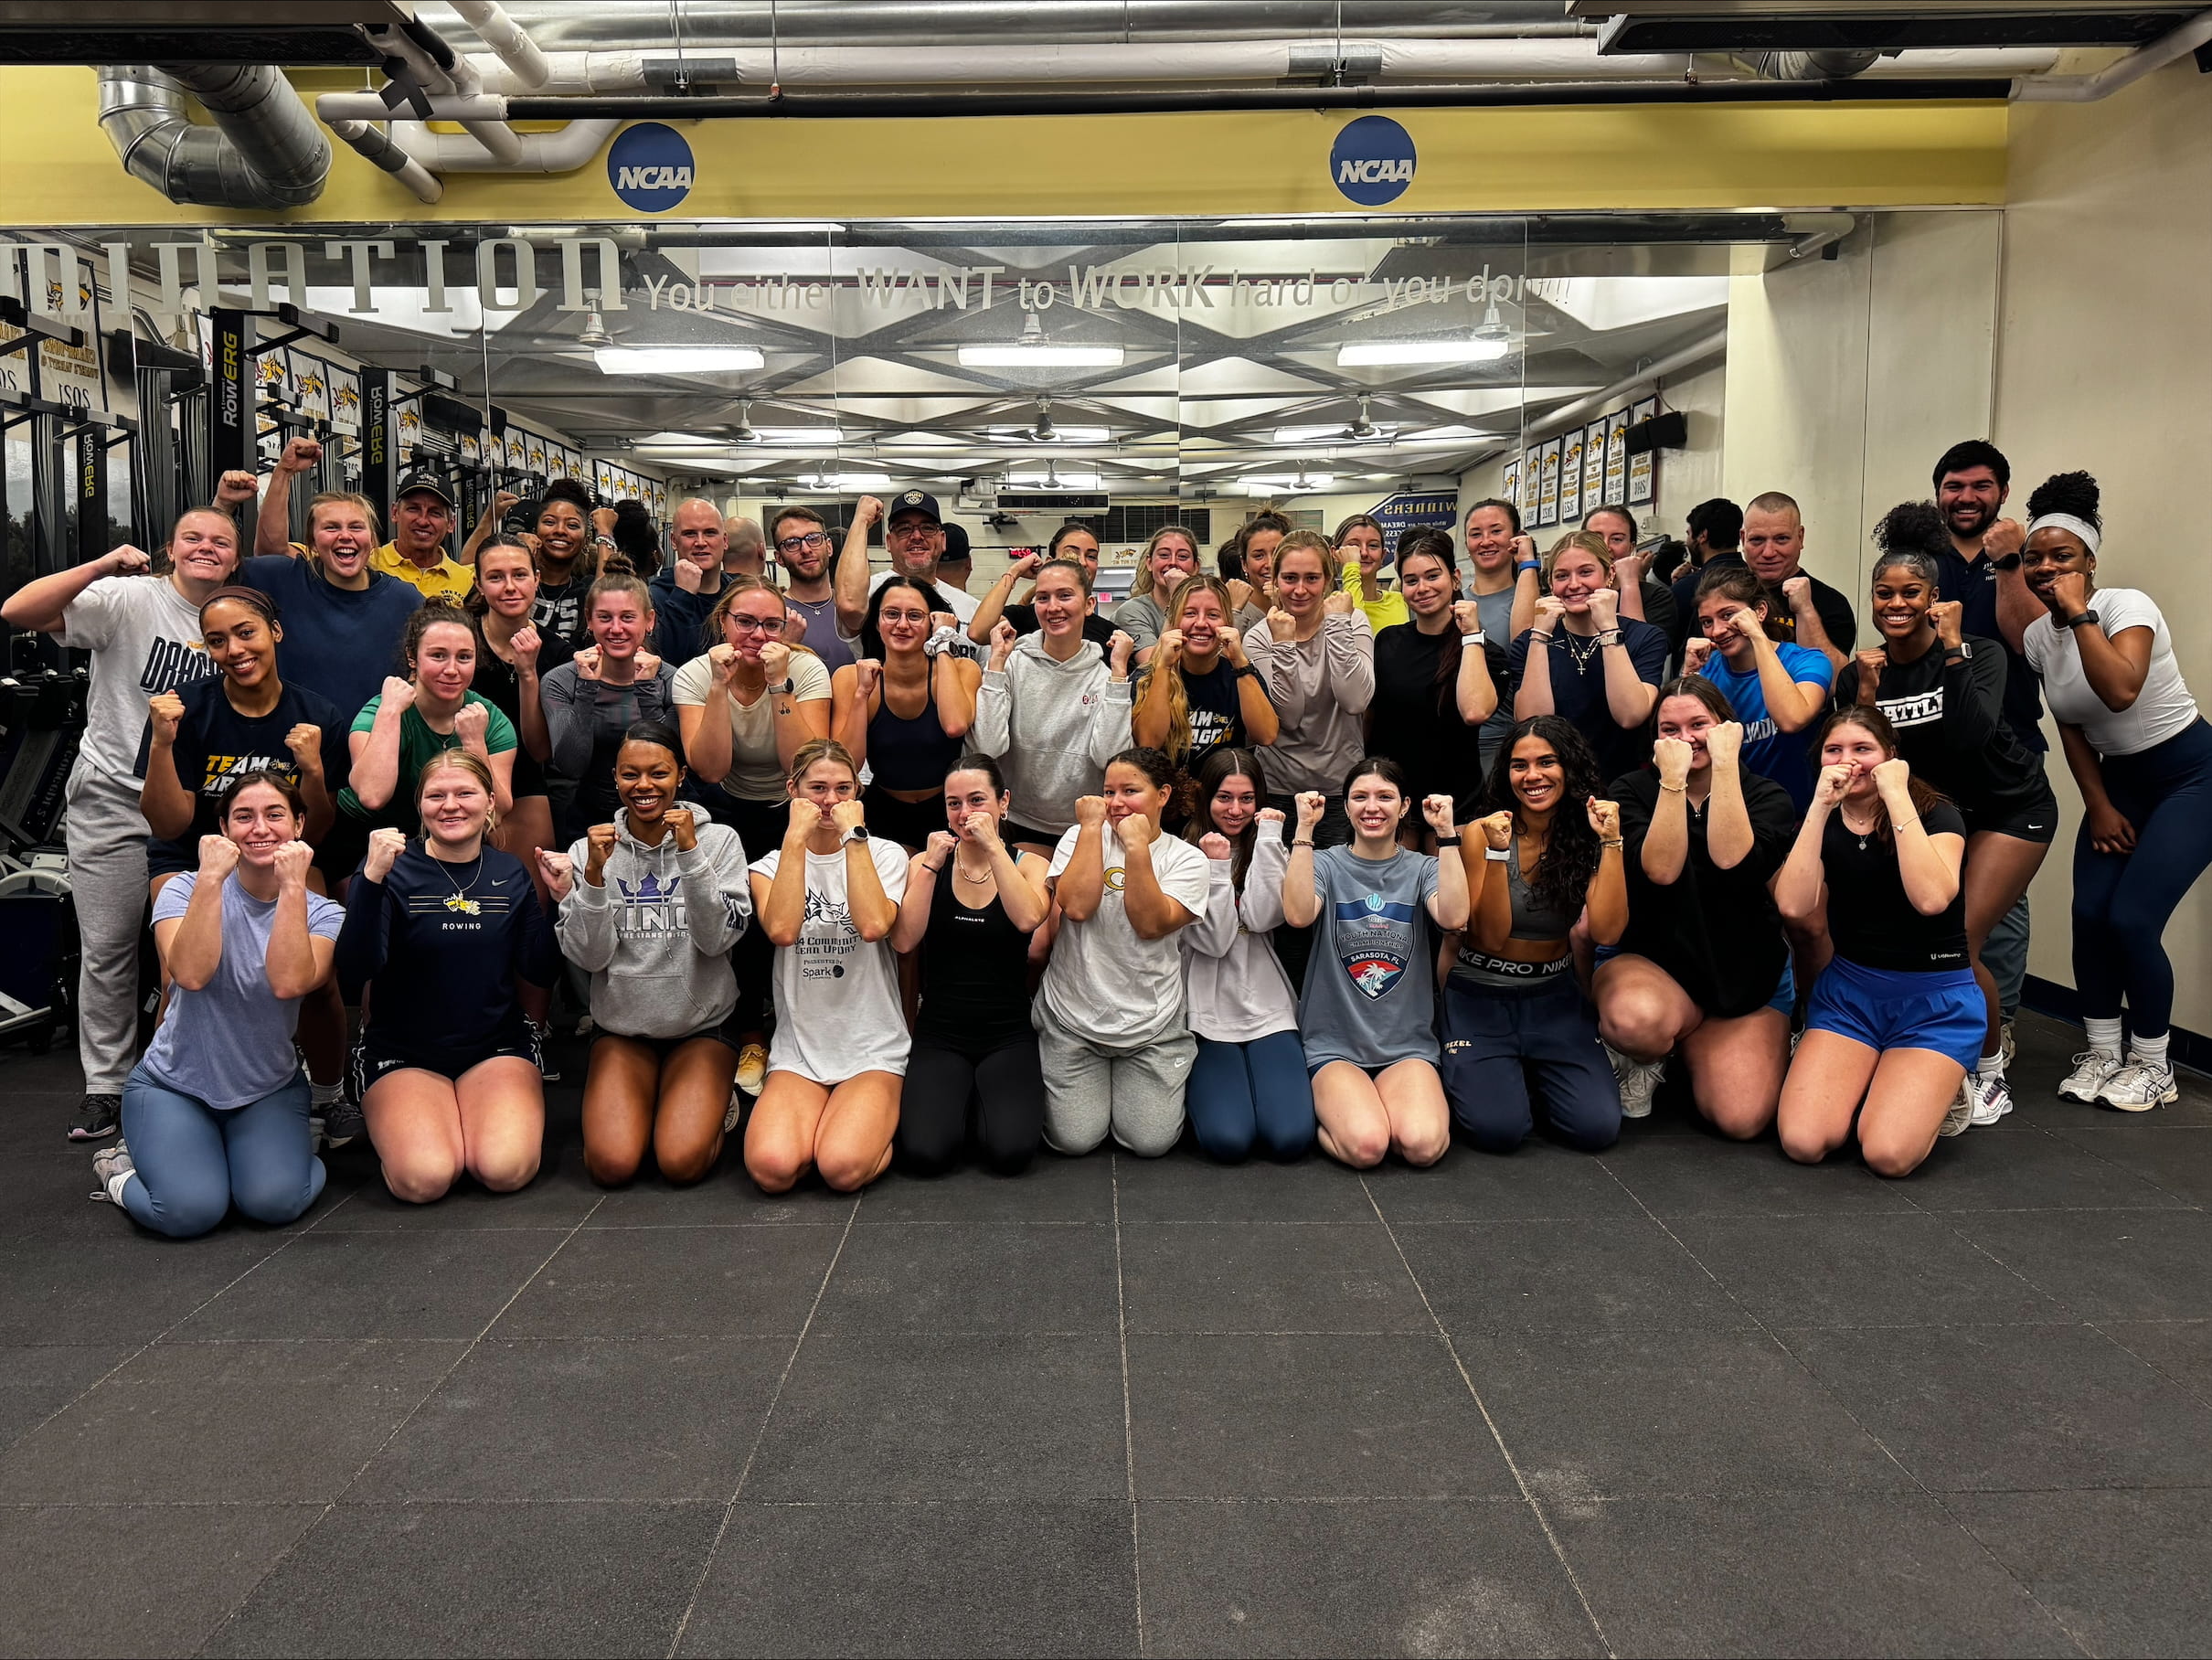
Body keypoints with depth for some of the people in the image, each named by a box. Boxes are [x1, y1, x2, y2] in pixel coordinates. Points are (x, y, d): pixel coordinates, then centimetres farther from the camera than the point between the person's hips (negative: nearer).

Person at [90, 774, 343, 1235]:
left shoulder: (321, 913, -6)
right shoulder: (187, 890, -8)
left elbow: (288, 982, -28)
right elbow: (191, 974, -28)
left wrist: (293, 886, -26)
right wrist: (211, 877, -27)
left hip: (269, 1089, 1)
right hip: (174, 1084, 0)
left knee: (275, 1203, -26)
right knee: (189, 1211, -24)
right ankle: (120, 1168, 10)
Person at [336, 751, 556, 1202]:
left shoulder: (511, 873, 5)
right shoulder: (394, 872, -6)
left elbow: (540, 971, 2)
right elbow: (354, 973, -19)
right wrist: (371, 879, -30)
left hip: (498, 1047, 2)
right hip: (402, 1052, -1)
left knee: (506, 1169, -24)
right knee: (424, 1179, -25)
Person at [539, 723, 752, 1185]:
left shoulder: (717, 840, -4)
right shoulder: (590, 849, -1)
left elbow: (717, 939, -15)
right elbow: (589, 956, -8)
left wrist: (689, 852, -23)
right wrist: (595, 874, -20)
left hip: (702, 1025, -1)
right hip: (621, 1028, 1)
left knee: (682, 1162, -19)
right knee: (612, 1164, -17)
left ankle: (713, 1107, 14)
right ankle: (648, 1103, 15)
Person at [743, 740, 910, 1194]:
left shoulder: (885, 855, 4)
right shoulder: (771, 865, 7)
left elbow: (873, 926, -19)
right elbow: (782, 931, -17)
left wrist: (853, 835, -14)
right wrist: (796, 837, -14)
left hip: (874, 1049, -1)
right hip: (798, 1050, 1)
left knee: (842, 1168, -26)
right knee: (773, 1167, -25)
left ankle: (878, 1125, 8)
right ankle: (817, 1123, 8)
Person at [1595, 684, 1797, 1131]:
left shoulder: (1769, 798, -1)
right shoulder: (1632, 790, -3)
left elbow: (1733, 864, -24)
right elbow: (1660, 870, -21)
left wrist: (1724, 765, -22)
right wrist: (1673, 779, -22)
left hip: (1745, 974, 2)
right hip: (1643, 959, -1)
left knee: (1742, 1120, -19)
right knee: (1638, 1020, -40)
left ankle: (1689, 1042, 14)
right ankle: (1641, 1059, 0)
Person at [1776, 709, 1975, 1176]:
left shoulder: (1936, 814, -8)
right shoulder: (1821, 823, 3)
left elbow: (1931, 898, -29)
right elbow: (1794, 906, -16)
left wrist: (1897, 797, -25)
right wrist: (1821, 804, -19)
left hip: (1934, 1001, -3)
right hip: (1847, 992, 3)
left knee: (1888, 1154, -22)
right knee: (1802, 1142, -18)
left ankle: (1937, 1089, 10)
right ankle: (1870, 1084, 13)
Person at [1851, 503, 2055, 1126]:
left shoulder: (1977, 654, -17)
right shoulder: (1866, 670, -7)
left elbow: (1969, 735, -35)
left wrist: (1952, 648, -33)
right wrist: (1867, 696, -23)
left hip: (2011, 807, -4)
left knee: (1959, 939, -16)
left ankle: (1990, 1073, 6)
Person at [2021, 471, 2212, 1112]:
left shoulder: (2126, 605, -21)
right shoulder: (2038, 636, -1)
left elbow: (2121, 691, -40)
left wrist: (2080, 612, -34)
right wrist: (2098, 806, 2)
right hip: (2119, 779, 6)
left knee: (2130, 919, -14)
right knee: (2090, 913, -6)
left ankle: (2152, 1064, 6)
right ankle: (2101, 1051, 13)